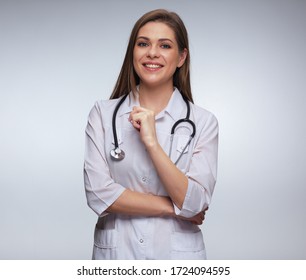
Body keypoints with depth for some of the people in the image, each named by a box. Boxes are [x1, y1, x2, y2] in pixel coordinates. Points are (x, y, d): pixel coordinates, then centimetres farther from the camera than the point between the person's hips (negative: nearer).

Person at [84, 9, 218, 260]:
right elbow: (98, 193, -13)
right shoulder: (103, 113, -5)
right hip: (115, 251, 1)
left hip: (178, 252, 0)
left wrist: (152, 142, -22)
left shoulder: (203, 122, -7)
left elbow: (195, 204, -14)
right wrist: (174, 208, -12)